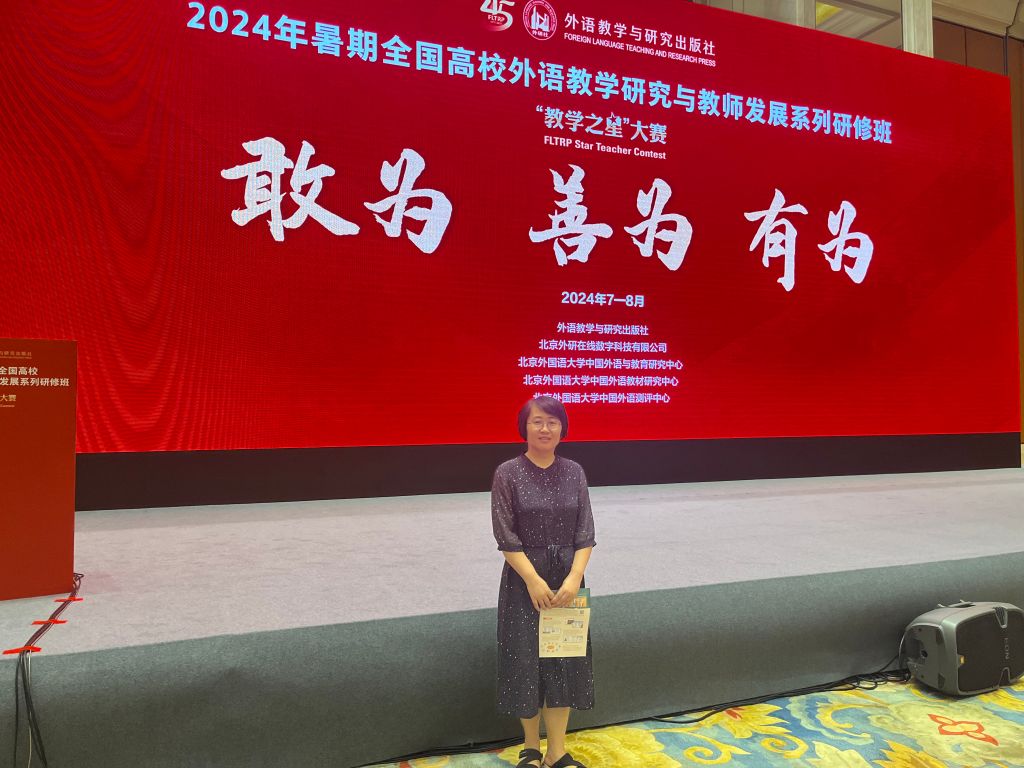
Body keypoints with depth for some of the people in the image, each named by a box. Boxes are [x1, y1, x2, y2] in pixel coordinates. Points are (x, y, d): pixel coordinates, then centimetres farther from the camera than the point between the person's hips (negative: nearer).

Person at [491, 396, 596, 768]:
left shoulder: (574, 472, 1)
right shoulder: (508, 473, -8)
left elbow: (585, 533, -1)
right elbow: (506, 536, -10)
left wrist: (574, 578, -13)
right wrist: (534, 580, -16)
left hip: (568, 578, 3)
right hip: (524, 579, -3)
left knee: (565, 660, 7)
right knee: (526, 659, 5)